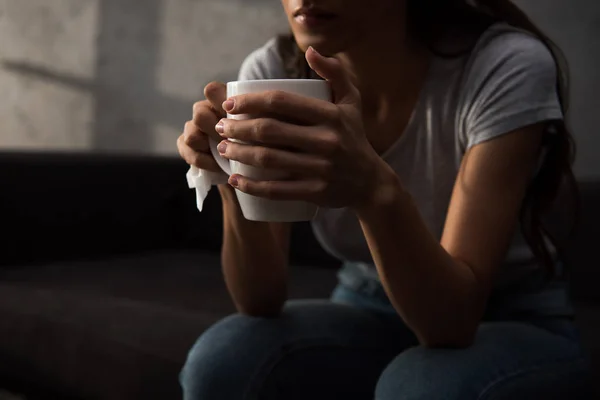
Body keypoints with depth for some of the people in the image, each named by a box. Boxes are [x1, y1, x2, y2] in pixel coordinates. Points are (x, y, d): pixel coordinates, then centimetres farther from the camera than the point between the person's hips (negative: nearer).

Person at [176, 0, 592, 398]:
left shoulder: (506, 65, -24)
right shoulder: (272, 73, -14)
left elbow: (453, 317, -29)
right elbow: (261, 301, -14)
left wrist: (374, 187, -46)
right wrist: (236, 183, -33)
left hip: (512, 325, -2)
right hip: (367, 315, 3)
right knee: (223, 365, -25)